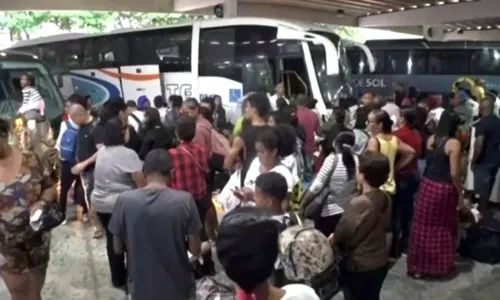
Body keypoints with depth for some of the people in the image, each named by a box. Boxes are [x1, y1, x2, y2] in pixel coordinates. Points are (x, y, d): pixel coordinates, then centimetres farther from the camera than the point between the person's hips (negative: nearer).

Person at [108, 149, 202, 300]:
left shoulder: (124, 200, -14)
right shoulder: (184, 200, -18)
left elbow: (118, 248, -3)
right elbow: (195, 250, -12)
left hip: (141, 287, 1)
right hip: (177, 287, -1)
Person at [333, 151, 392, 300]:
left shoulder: (358, 203, -29)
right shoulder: (386, 198, -7)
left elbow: (343, 232, -18)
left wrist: (334, 238, 6)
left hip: (358, 266, -6)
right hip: (381, 262, 6)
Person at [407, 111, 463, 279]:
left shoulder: (431, 139, 3)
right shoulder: (454, 143, -15)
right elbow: (454, 174, -15)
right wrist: (460, 194, -5)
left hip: (427, 184, 5)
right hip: (444, 189, -5)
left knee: (423, 226, 12)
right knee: (443, 228, 13)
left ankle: (418, 266, 21)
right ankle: (440, 266, 28)